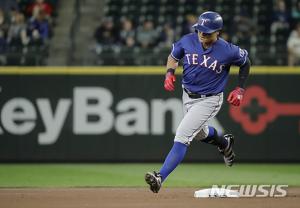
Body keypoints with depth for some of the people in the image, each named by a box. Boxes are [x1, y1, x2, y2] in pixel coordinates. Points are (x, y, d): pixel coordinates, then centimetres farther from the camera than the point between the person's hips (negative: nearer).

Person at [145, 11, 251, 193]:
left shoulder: (228, 51, -21)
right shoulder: (188, 41, -12)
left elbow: (245, 62, -1)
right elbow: (173, 56, 7)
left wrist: (240, 89, -3)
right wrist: (170, 72, -13)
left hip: (209, 100, -6)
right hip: (188, 95, 6)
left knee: (182, 136, -18)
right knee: (200, 133, 28)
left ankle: (160, 178, -24)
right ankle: (225, 143, 62)